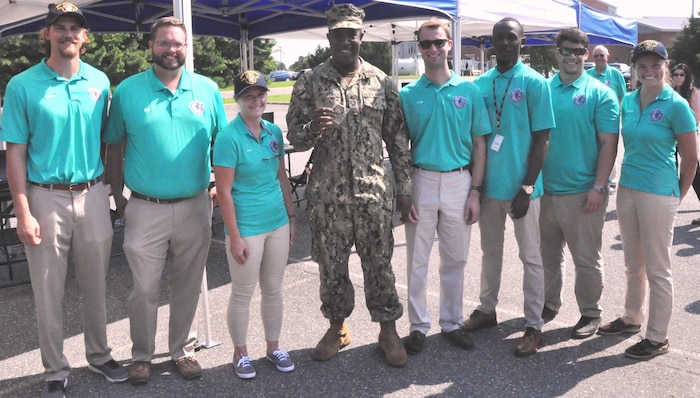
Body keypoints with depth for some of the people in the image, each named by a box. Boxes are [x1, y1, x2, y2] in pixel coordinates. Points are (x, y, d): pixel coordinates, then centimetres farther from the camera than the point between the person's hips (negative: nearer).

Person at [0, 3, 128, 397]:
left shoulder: (100, 82, 4)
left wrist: (115, 192, 7)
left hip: (93, 195, 3)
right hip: (46, 198, -2)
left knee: (96, 285, 14)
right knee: (49, 291, 7)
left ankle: (100, 354, 32)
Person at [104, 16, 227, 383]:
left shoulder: (208, 90, 3)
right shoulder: (127, 91, -1)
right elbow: (113, 146, 5)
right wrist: (117, 194, 2)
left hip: (194, 207, 2)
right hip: (145, 210, -1)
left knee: (188, 286, 13)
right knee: (144, 289, 5)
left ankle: (182, 349, 30)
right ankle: (141, 355, 25)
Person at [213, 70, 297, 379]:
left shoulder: (274, 132, 5)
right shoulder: (229, 137, -13)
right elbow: (224, 192, -14)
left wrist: (292, 217, 13)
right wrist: (234, 237, -14)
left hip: (278, 223, 6)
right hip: (247, 227, -5)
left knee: (273, 290, 16)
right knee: (242, 294, 8)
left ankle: (273, 347, 32)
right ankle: (240, 353, 26)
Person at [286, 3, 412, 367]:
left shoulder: (381, 82, 3)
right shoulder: (309, 83, 1)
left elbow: (398, 139, 6)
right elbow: (294, 137, 2)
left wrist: (404, 188, 5)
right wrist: (313, 128, -21)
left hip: (373, 192, 0)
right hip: (327, 195, 0)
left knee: (379, 264, 7)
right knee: (331, 265, 11)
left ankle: (388, 331, 23)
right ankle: (337, 327, 30)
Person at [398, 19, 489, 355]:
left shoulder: (469, 91, 2)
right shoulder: (408, 94, 1)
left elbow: (479, 144, 4)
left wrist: (475, 191, -2)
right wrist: (403, 193, -5)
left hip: (458, 181, 1)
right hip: (421, 180, 0)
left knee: (455, 259, 10)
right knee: (417, 259, 6)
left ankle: (452, 322, 25)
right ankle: (418, 325, 19)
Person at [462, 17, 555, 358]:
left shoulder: (534, 83, -8)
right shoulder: (481, 84, 5)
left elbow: (541, 139, -9)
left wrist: (527, 188, -13)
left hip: (521, 186, -4)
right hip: (488, 184, 4)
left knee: (530, 257, 6)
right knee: (490, 251, 18)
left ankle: (534, 325, 16)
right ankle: (487, 309, 33)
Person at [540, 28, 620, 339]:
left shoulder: (600, 94, -5)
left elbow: (609, 143, -7)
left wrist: (598, 188, -13)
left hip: (582, 192, -4)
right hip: (545, 189, 4)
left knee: (587, 258, 7)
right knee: (547, 255, 17)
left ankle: (590, 313, 23)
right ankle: (549, 304, 34)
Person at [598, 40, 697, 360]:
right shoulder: (627, 101, 6)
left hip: (658, 195, -6)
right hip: (627, 189, 6)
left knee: (657, 269, 4)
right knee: (633, 264, 19)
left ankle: (658, 337, 17)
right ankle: (631, 318, 37)